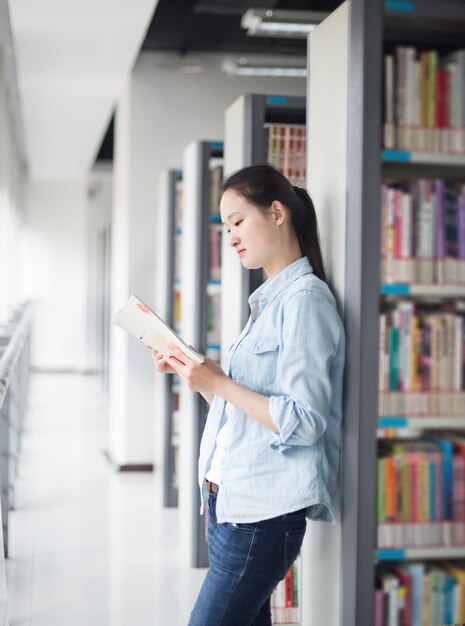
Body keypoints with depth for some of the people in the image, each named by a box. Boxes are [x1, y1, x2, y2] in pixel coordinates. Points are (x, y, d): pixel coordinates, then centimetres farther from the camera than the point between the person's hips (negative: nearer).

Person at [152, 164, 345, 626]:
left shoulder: (305, 299, -12)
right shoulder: (268, 301, 17)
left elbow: (304, 423, -19)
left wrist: (219, 384, -18)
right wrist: (190, 371, 9)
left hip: (263, 513, -9)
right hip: (230, 501, 9)